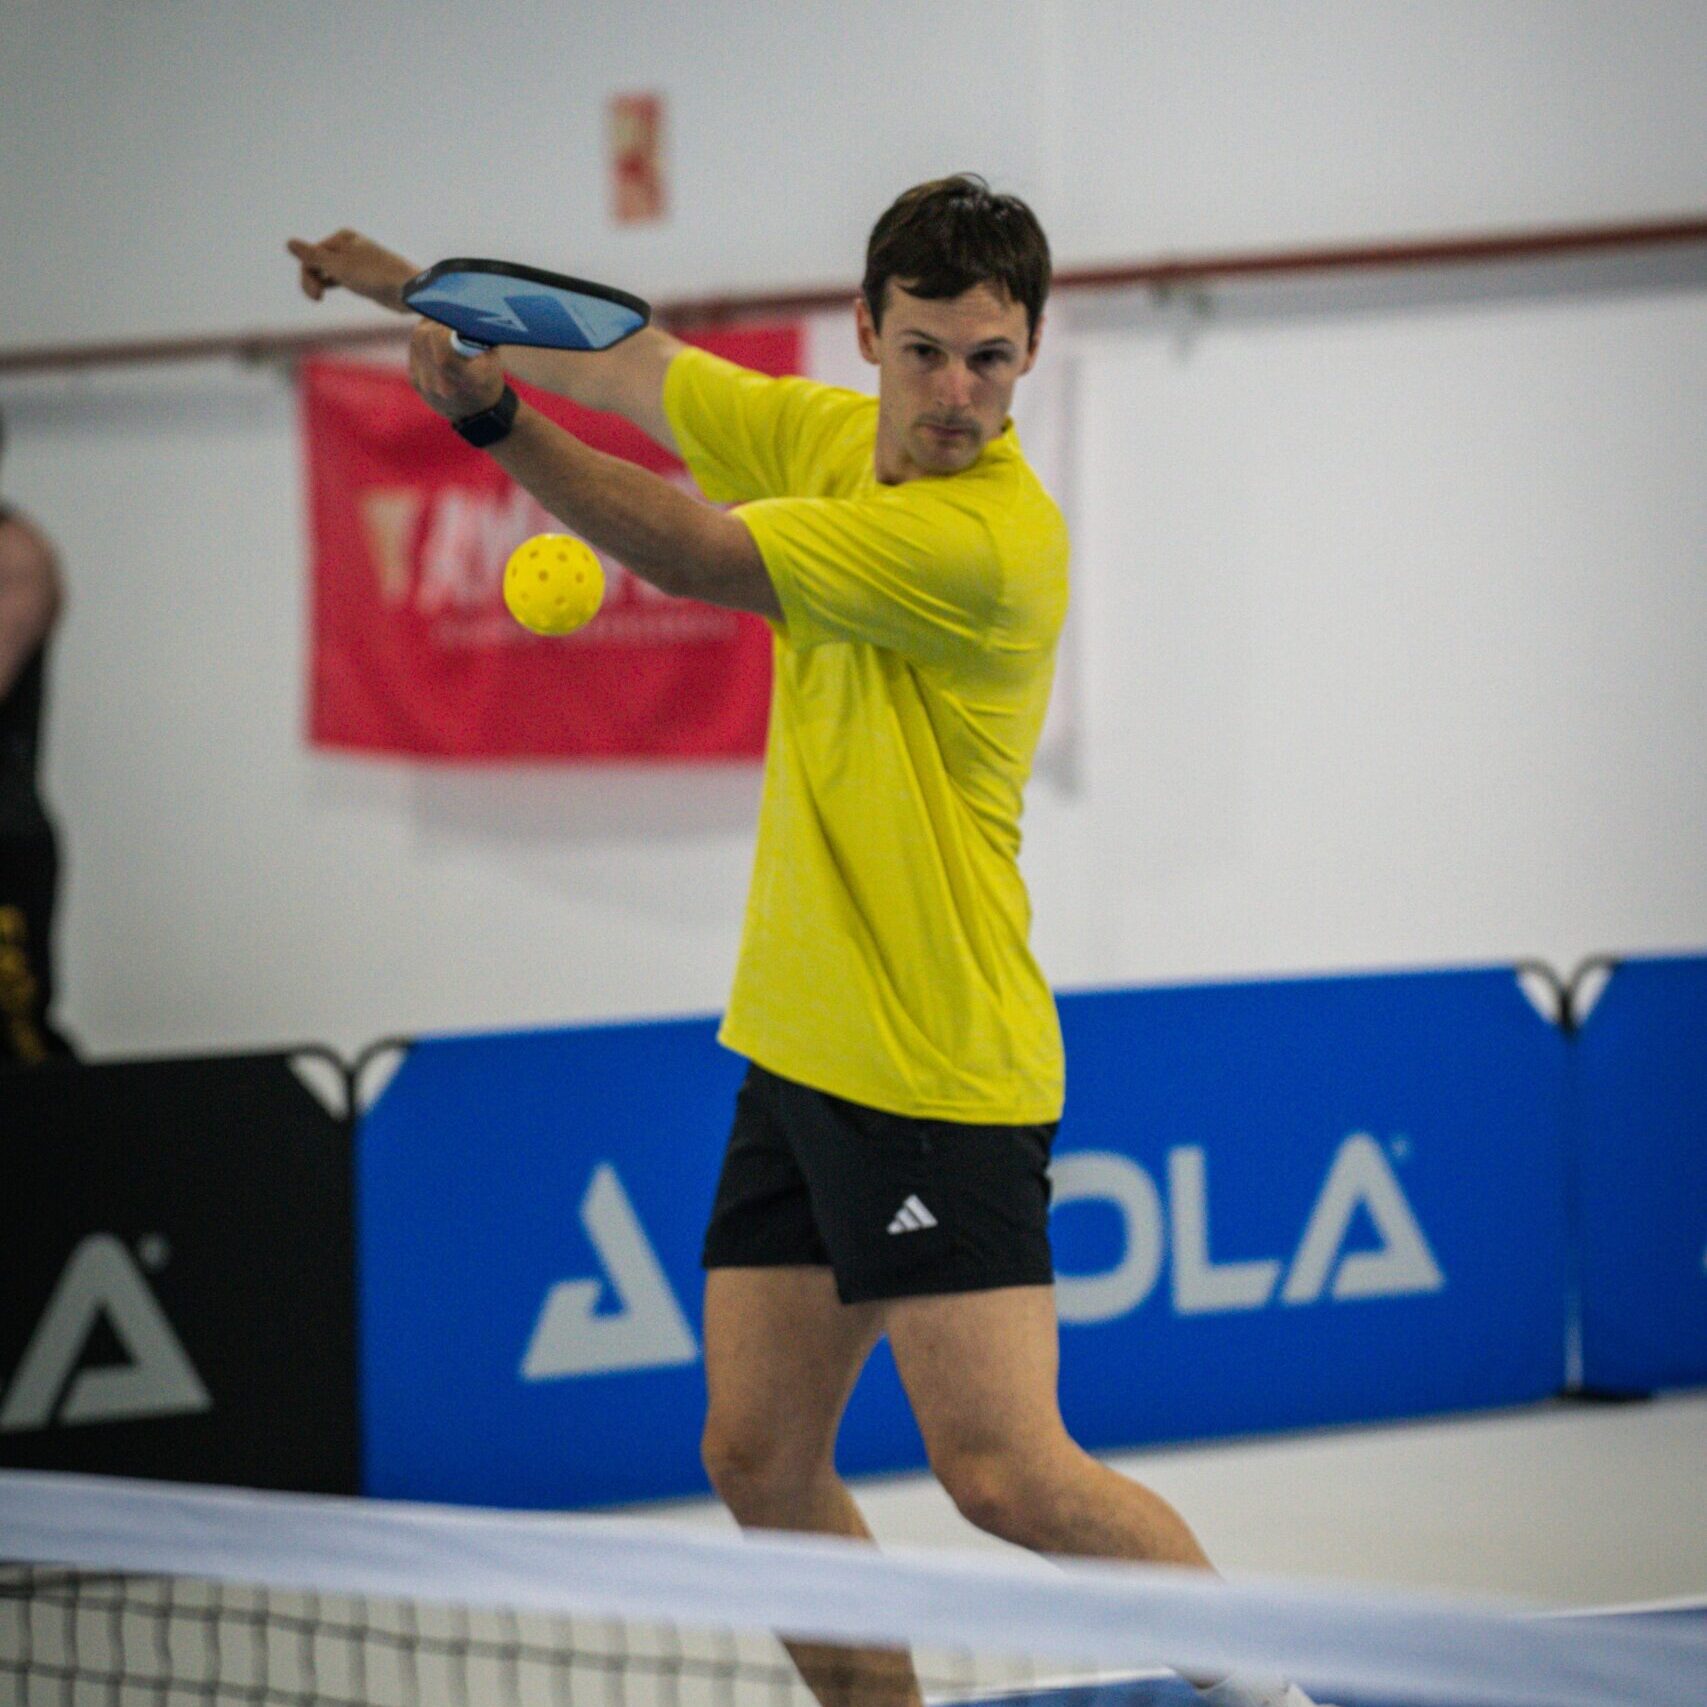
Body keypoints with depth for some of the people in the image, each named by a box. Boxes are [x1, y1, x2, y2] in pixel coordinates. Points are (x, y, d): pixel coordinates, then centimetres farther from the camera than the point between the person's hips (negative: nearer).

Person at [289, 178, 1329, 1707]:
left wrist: (489, 415, -22)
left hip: (943, 1075, -8)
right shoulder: (830, 439, 6)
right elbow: (633, 365, 23)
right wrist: (427, 289, 17)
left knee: (1008, 1475, -14)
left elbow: (685, 555, -19)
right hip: (800, 1049, 8)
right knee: (759, 1458, 7)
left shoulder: (989, 543, -21)